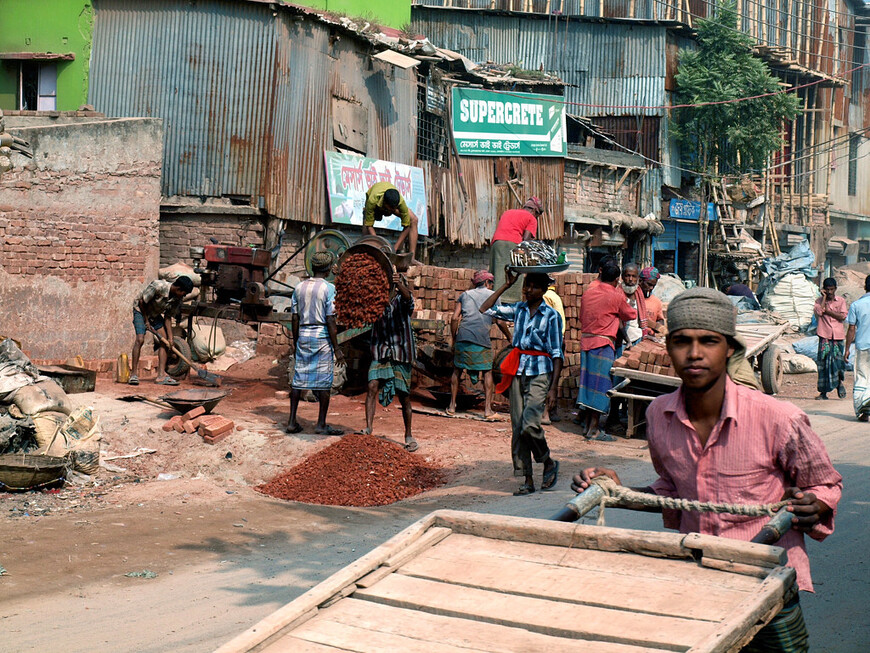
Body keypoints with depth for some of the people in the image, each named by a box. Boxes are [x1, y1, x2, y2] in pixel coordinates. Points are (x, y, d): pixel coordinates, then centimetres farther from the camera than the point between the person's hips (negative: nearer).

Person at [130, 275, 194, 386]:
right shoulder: (157, 286, -34)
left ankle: (161, 374, -7)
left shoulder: (178, 299, -15)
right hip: (141, 310, -6)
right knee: (140, 339, -20)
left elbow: (168, 318, -6)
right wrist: (147, 321, -13)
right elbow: (142, 301, -21)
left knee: (164, 341, -6)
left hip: (155, 314, 6)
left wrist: (170, 338, -11)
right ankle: (133, 374, -14)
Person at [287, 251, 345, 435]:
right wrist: (337, 349, -8)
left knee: (298, 379, 9)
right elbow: (331, 321, -12)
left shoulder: (299, 287, 7)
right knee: (324, 381, 2)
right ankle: (321, 424, 4)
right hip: (322, 337, -5)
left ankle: (292, 422, 10)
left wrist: (295, 342, 20)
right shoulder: (328, 288, -8)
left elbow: (294, 318, 9)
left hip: (303, 335, 5)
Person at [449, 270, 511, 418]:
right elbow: (499, 322, 7)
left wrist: (454, 339, 17)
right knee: (487, 372, 10)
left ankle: (452, 406, 14)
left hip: (463, 337, 2)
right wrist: (510, 338, 19)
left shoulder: (465, 295, 19)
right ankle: (487, 409, 4)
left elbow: (455, 318, 9)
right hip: (482, 339, -2)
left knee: (457, 370, 14)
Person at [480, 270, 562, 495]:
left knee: (529, 425, -16)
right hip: (518, 373, 5)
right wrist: (506, 285, 9)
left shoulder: (551, 316, -3)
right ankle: (527, 480, 9)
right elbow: (485, 309, 13)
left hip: (539, 375, -5)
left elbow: (557, 354, -4)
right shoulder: (518, 310, 9)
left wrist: (553, 388, -10)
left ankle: (549, 463, 10)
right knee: (517, 428, 2)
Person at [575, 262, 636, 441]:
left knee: (587, 380, 18)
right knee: (600, 385, -2)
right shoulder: (616, 297, -9)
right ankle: (592, 429, -2)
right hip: (603, 344, -6)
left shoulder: (588, 292, 7)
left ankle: (581, 415, 29)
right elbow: (631, 315, 7)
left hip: (585, 340, 6)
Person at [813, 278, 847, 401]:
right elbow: (818, 312, -13)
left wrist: (827, 311, -8)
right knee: (823, 363, -4)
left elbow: (842, 317, -5)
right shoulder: (819, 301, 7)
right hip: (824, 335, 0)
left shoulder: (841, 301, 8)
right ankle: (823, 392, 0)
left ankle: (839, 382, 28)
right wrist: (824, 297, -6)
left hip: (838, 336, 1)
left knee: (838, 361, -1)